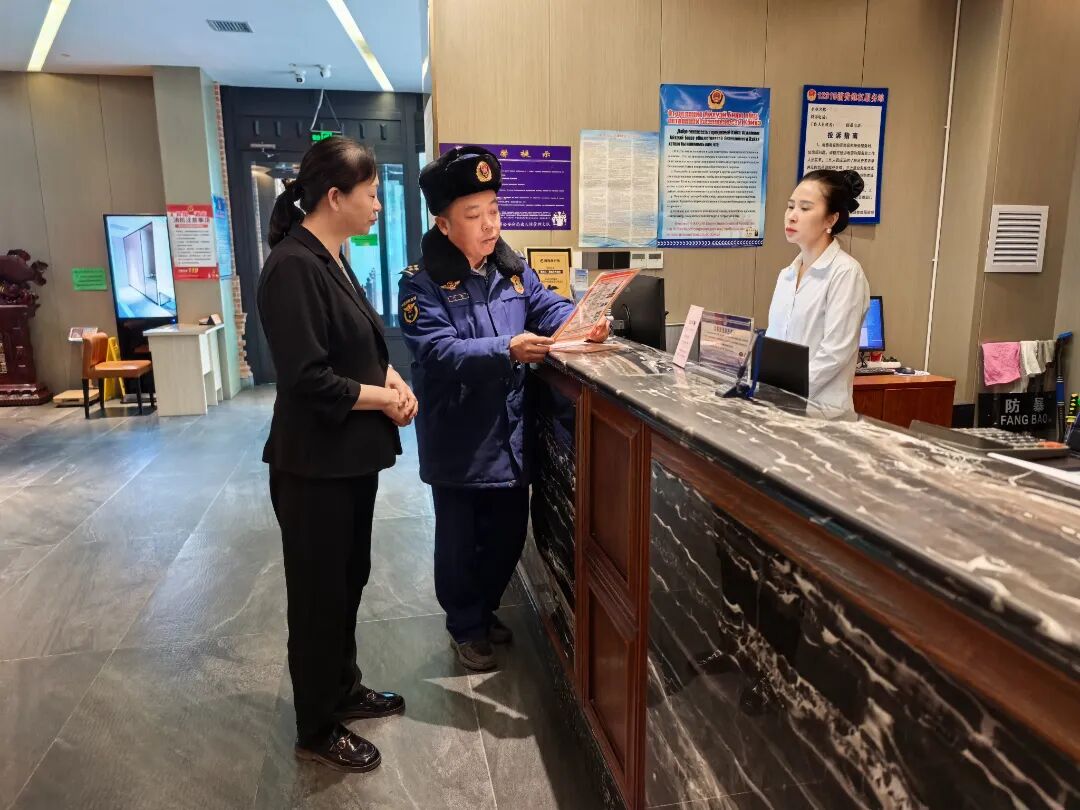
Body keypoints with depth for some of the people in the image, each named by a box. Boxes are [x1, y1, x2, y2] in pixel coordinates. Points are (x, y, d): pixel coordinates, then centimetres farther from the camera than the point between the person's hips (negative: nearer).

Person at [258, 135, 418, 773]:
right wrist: (384, 398, -14)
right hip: (315, 463, -9)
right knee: (318, 593, 7)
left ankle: (344, 690, 42)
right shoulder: (293, 266, -21)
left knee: (349, 578, 21)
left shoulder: (334, 259, 8)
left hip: (354, 452, 9)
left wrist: (394, 377, -2)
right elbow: (309, 378, -26)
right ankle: (317, 730, 28)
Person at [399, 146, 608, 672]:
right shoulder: (422, 282, -13)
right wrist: (507, 350, -36)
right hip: (459, 439, -5)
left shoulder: (511, 269, 5)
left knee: (508, 533, 18)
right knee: (459, 540, 11)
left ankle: (484, 610, 43)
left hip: (510, 432, 5)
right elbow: (438, 352, -24)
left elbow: (550, 307, 5)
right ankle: (464, 626, 34)